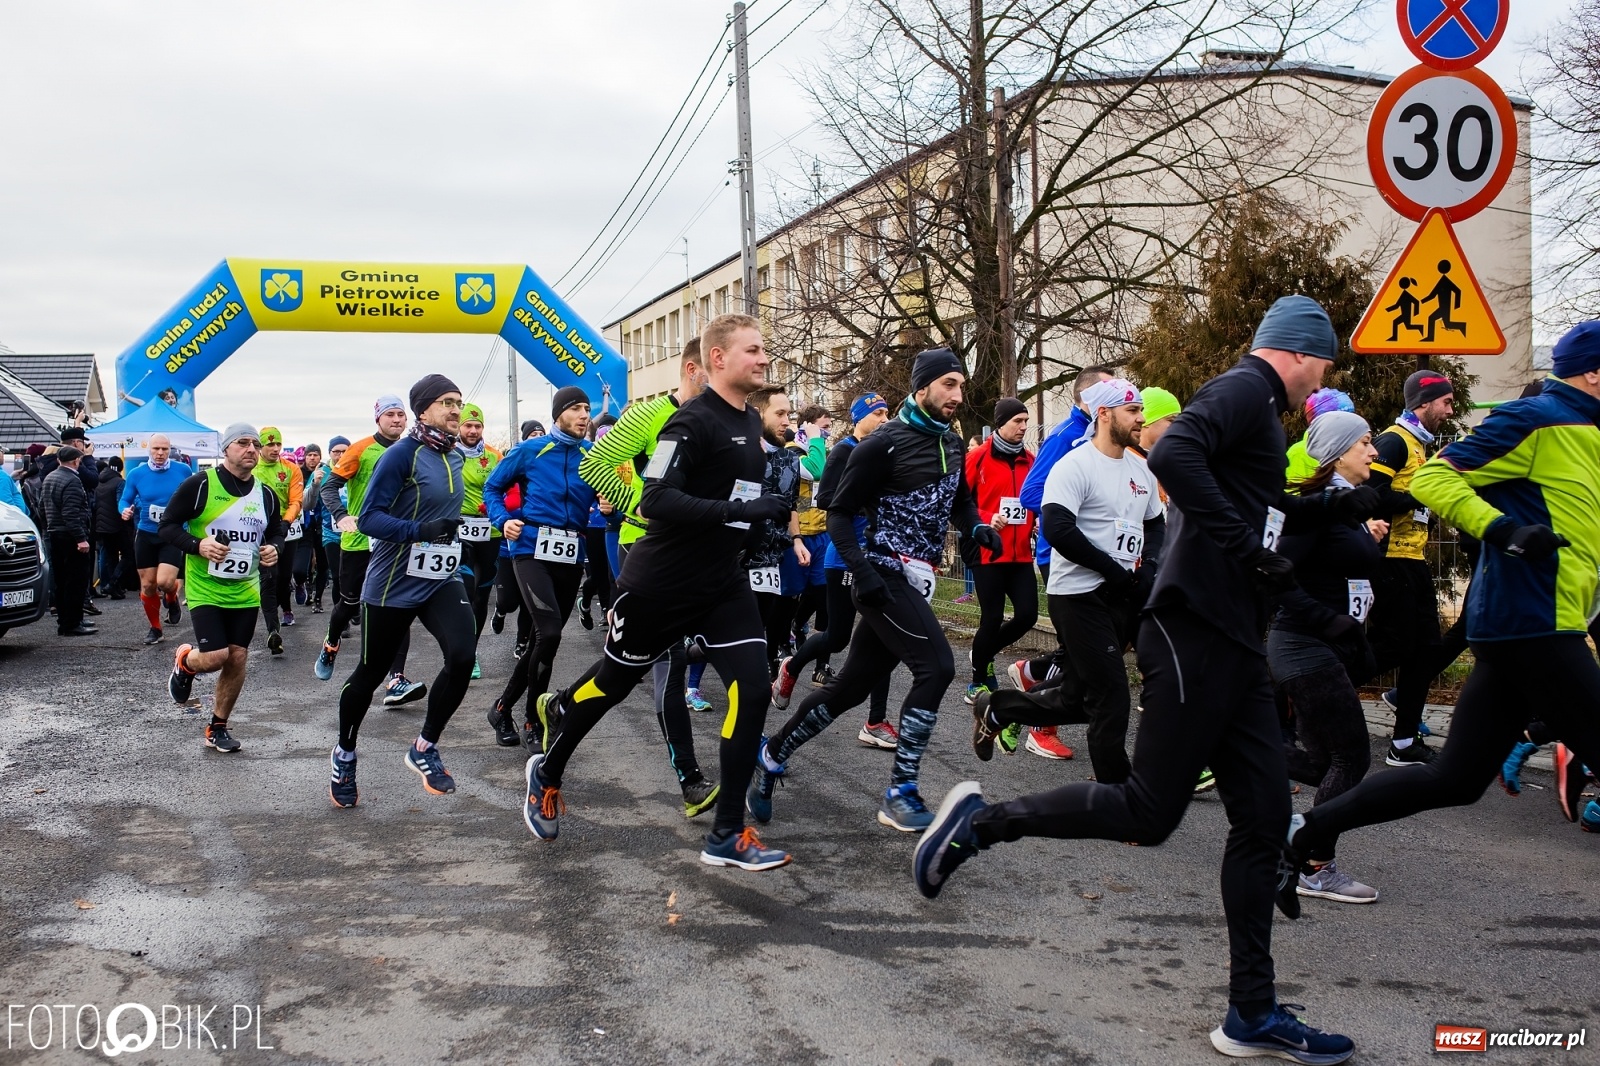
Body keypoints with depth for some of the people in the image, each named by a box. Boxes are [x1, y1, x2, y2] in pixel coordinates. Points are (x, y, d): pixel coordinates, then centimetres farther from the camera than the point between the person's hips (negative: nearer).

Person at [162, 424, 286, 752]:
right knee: (215, 657, -14)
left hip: (245, 592, 5)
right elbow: (167, 526, -7)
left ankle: (218, 728, 22)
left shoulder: (266, 494, 5)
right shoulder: (199, 485, -10)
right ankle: (184, 662, 24)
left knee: (238, 657, 5)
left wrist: (273, 548, -4)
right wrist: (197, 545, -23)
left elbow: (277, 532, 19)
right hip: (205, 589, -5)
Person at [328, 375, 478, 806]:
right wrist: (421, 531, -31)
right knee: (371, 673, 9)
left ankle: (424, 747, 2)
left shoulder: (455, 458, 8)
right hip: (393, 584, -5)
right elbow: (369, 517, -19)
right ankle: (345, 754, 35)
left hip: (441, 580, 5)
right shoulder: (402, 454, -15)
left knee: (462, 655, -18)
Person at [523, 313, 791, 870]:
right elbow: (656, 499, -29)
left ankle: (727, 836, 1)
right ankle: (547, 774, 39)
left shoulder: (751, 423, 8)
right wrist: (734, 510, -33)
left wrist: (768, 516, 10)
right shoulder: (692, 421, -19)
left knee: (752, 689, -9)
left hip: (723, 583, 7)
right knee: (612, 683, 11)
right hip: (659, 586, -7)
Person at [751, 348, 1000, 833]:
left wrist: (977, 527, 3)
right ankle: (900, 794, -10)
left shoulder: (953, 444, 12)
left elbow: (959, 501, 26)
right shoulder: (885, 443, -11)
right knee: (936, 666, -19)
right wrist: (861, 570, -21)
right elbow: (839, 512, -10)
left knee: (851, 686, 11)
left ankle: (773, 755, 27)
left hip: (915, 581, 8)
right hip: (886, 578, -8)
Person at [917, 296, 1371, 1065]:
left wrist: (1348, 503, 37)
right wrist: (1250, 550, -25)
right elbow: (1172, 456, -27)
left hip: (1235, 644, 10)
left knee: (1263, 816, 7)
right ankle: (982, 820, 7)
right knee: (1149, 812, -7)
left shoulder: (1258, 411, 23)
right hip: (1196, 632, -10)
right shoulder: (1244, 388, -7)